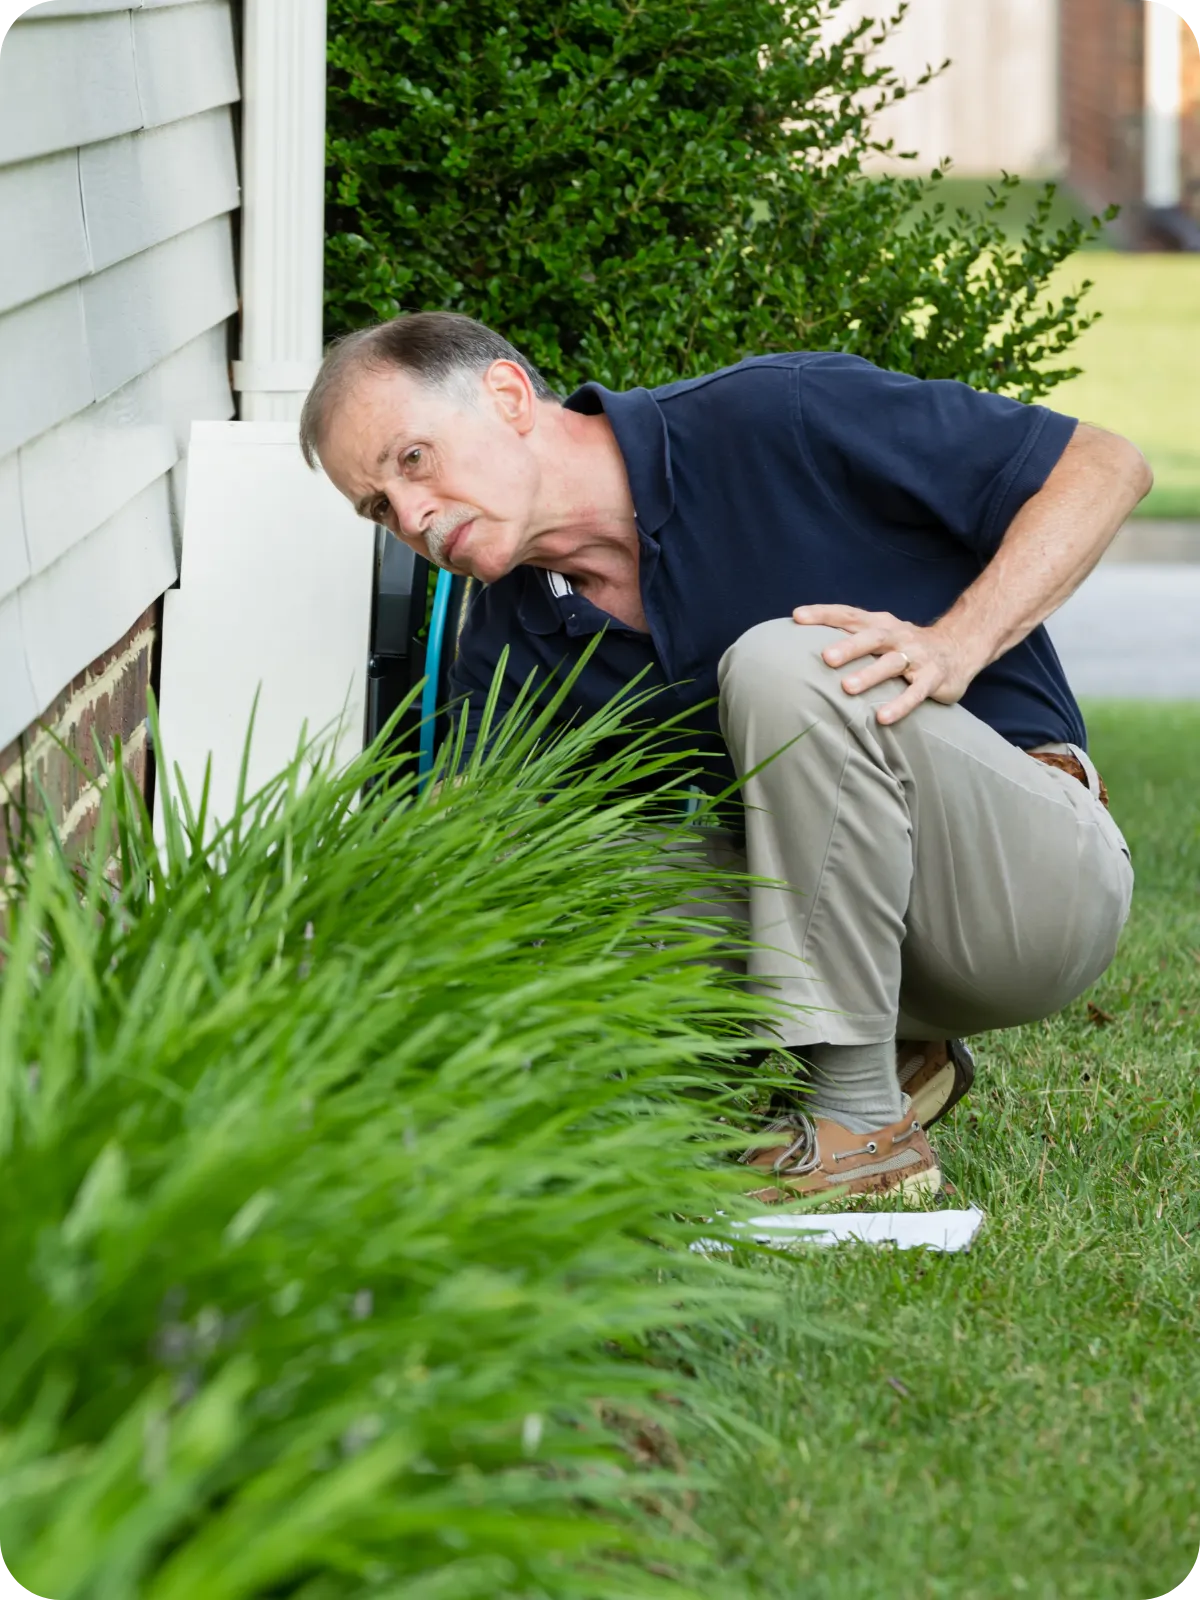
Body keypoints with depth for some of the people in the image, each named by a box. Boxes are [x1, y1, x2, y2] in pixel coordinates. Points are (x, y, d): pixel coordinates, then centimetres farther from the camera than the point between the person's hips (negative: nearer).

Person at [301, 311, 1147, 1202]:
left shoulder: (777, 422, -16)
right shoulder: (509, 647, 1)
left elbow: (1104, 466, -13)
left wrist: (959, 645, -25)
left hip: (1036, 880, -6)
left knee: (782, 664, -30)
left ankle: (861, 1118, -22)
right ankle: (890, 1050, 4)